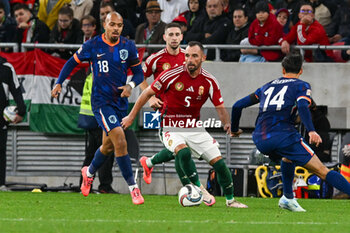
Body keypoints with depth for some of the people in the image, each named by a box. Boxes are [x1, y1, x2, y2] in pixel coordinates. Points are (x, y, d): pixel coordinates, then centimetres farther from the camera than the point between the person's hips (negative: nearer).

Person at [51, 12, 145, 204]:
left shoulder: (128, 47, 1)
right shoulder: (92, 46, -6)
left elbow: (138, 73, 8)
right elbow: (72, 62, 8)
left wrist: (131, 85, -13)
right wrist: (59, 83, -2)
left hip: (120, 101, 5)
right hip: (101, 100, -5)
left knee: (109, 146, 17)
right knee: (119, 139, -21)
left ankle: (89, 172, 47)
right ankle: (133, 188, -18)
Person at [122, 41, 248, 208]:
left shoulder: (209, 81, -5)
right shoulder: (172, 75, -14)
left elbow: (220, 108, 2)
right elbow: (148, 93, -3)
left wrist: (227, 124, -19)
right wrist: (131, 116, 1)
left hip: (195, 129, 3)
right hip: (171, 129, -3)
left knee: (218, 161, -5)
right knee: (183, 151, -34)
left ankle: (230, 200, 12)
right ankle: (199, 189, -18)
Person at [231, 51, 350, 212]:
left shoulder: (267, 87, 27)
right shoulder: (301, 86, 12)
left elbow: (238, 105, 27)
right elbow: (302, 106, -10)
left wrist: (234, 129, 41)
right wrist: (311, 131, -22)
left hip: (260, 141, 5)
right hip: (283, 136, -5)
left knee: (288, 156, 38)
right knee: (321, 171, -7)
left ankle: (288, 198, 31)